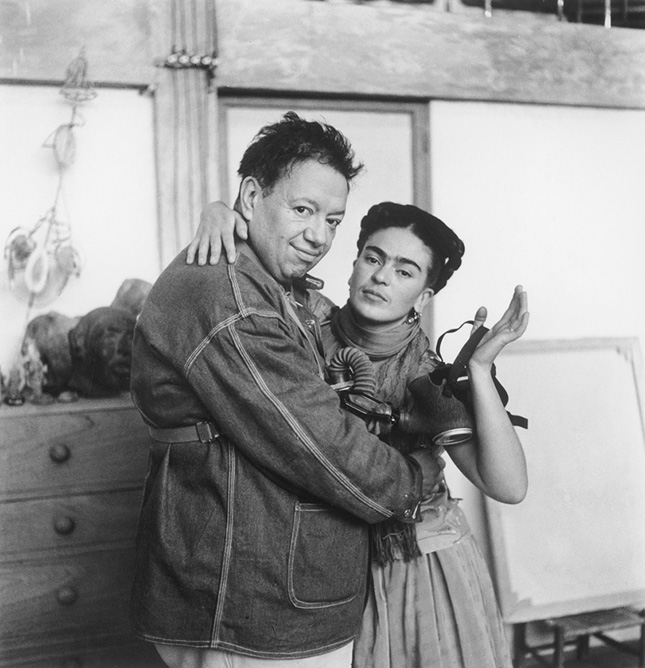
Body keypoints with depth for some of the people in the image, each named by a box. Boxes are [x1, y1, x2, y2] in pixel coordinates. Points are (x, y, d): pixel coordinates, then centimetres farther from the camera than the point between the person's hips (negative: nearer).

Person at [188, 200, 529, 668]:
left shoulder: (427, 377, -16)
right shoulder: (313, 318, -11)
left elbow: (509, 488, -26)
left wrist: (480, 369, -32)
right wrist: (218, 212, -24)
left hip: (423, 569, -2)